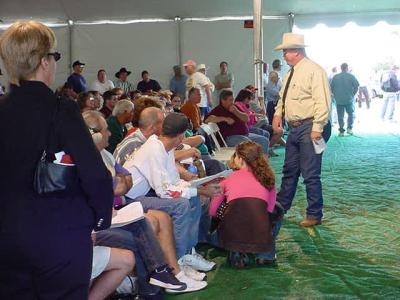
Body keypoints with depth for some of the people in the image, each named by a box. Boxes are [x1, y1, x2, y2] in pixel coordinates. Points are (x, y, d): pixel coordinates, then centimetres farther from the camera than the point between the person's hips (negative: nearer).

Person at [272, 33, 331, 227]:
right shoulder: (291, 73, 15)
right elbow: (283, 98, 25)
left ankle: (314, 215, 11)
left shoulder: (314, 71, -13)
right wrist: (278, 114, 8)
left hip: (309, 128, -9)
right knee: (289, 171, 19)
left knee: (310, 174, -2)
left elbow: (322, 102, -19)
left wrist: (317, 128, -23)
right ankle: (280, 207, 32)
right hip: (294, 128, 9)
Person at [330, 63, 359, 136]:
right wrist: (353, 94, 7)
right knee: (351, 114, 14)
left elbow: (331, 87, 5)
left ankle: (341, 131, 4)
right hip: (349, 99, -2)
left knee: (340, 116, 6)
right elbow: (357, 86, -5)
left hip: (338, 100, 2)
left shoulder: (335, 77, 4)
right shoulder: (351, 76, -3)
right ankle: (349, 128, 5)